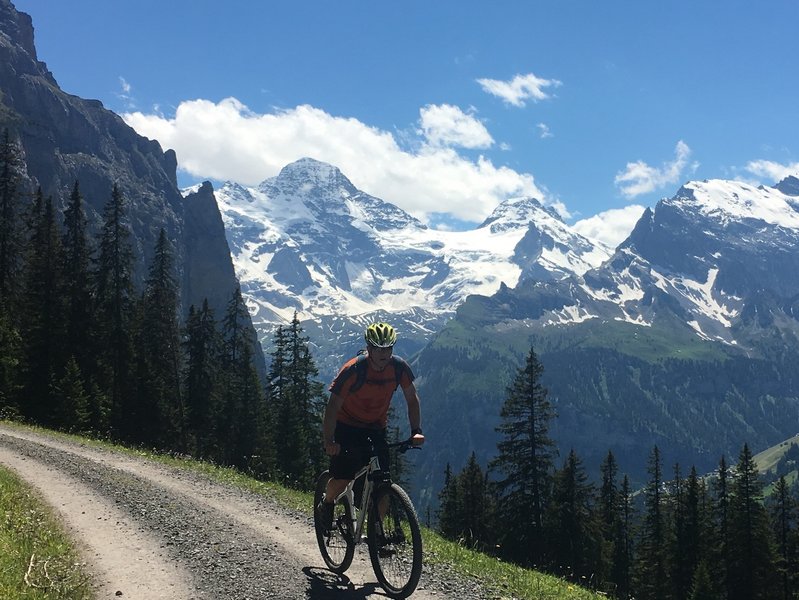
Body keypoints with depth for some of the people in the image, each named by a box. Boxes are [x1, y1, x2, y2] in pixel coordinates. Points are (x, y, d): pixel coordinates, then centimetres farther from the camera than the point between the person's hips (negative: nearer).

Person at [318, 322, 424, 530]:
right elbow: (333, 406, -26)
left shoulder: (399, 368, -15)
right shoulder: (353, 370, -27)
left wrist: (416, 431, -15)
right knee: (343, 477, -14)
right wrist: (329, 442, -35)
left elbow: (412, 399, -3)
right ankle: (326, 503, 19)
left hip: (377, 427, 3)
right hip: (347, 425, -3)